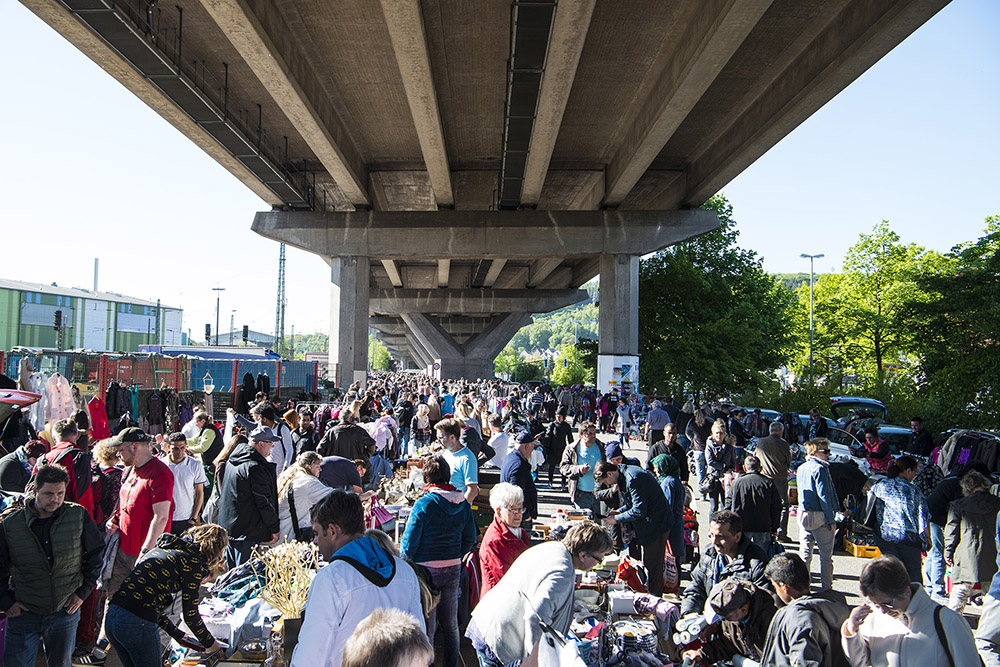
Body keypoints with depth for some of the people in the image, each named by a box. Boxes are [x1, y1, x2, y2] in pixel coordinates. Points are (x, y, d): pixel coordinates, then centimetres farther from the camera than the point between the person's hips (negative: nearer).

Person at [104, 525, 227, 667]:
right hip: (139, 624, -8)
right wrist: (210, 643, 10)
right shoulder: (192, 559, -6)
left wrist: (178, 635, 28)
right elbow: (190, 615, -6)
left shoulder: (163, 549, 19)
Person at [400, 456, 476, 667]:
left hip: (427, 570, -5)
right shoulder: (462, 503, -1)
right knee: (451, 625, 17)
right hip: (453, 569, 5)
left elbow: (409, 542, -14)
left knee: (427, 628, 6)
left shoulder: (424, 503, -17)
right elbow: (470, 539, 6)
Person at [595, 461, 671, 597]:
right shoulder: (625, 474, 8)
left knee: (652, 566, -2)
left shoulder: (633, 479, -25)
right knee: (647, 565, 16)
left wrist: (616, 519, -14)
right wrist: (619, 511, 7)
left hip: (655, 526, -10)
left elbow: (639, 511, -24)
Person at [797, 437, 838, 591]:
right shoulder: (819, 469, -14)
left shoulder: (801, 468, 12)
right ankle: (826, 587, 8)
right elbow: (824, 496, -17)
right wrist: (831, 520, -14)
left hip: (803, 514, 7)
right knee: (826, 554, 3)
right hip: (820, 515, -7)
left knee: (804, 552, 13)